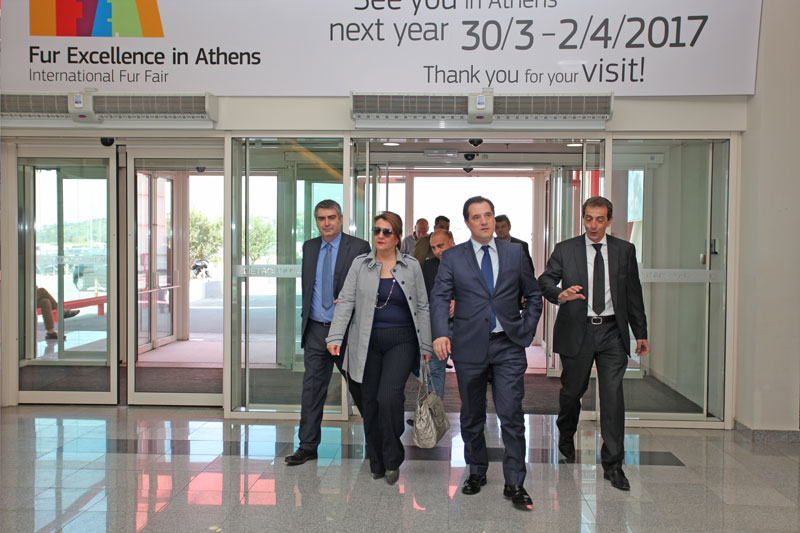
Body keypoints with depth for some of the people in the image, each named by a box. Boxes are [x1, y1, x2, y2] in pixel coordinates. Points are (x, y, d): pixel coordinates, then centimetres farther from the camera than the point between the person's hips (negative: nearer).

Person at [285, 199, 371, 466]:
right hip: (315, 330, 4)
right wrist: (306, 317, 15)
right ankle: (308, 446, 14)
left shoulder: (359, 247, -6)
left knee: (359, 387, 10)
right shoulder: (309, 247, 10)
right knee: (312, 387, 5)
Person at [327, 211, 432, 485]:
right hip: (367, 343, 2)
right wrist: (335, 337, -10)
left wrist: (426, 346, 3)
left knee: (389, 397, -16)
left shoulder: (411, 266, 4)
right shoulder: (360, 264, 6)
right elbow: (345, 301, 1)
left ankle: (392, 459, 5)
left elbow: (422, 307, 6)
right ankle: (376, 462, 22)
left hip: (401, 341, -2)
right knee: (370, 401, 6)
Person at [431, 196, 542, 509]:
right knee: (471, 416, 12)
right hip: (469, 346, 0)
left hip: (509, 346, 0)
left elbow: (534, 295, 14)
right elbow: (440, 298, -5)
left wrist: (526, 331, 3)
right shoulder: (452, 257, 4)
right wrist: (440, 334, -21)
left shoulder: (515, 253, 8)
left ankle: (514, 484, 8)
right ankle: (476, 473, 31)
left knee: (512, 416, -3)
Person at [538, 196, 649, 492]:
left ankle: (613, 464, 6)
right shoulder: (565, 249, 4)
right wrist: (560, 294, -27)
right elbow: (545, 280, -4)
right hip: (577, 331, 0)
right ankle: (566, 436, 42)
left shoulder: (625, 250, 8)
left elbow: (634, 293, 11)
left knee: (613, 396, -4)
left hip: (612, 333, 1)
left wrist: (640, 332, 10)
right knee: (572, 391, 12)